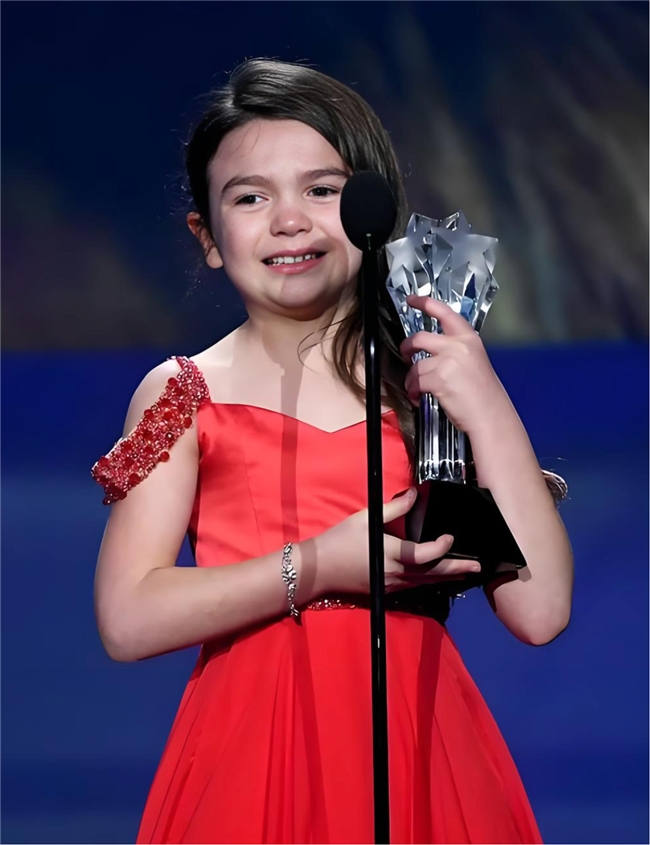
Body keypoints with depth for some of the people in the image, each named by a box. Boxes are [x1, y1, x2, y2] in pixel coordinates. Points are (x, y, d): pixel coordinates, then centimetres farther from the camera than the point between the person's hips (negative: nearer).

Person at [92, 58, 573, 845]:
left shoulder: (441, 380, 4)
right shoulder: (184, 394, 3)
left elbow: (538, 612, -4)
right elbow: (128, 620, -7)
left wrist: (490, 414, -9)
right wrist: (315, 567, -13)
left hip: (415, 752, 1)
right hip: (251, 758, -1)